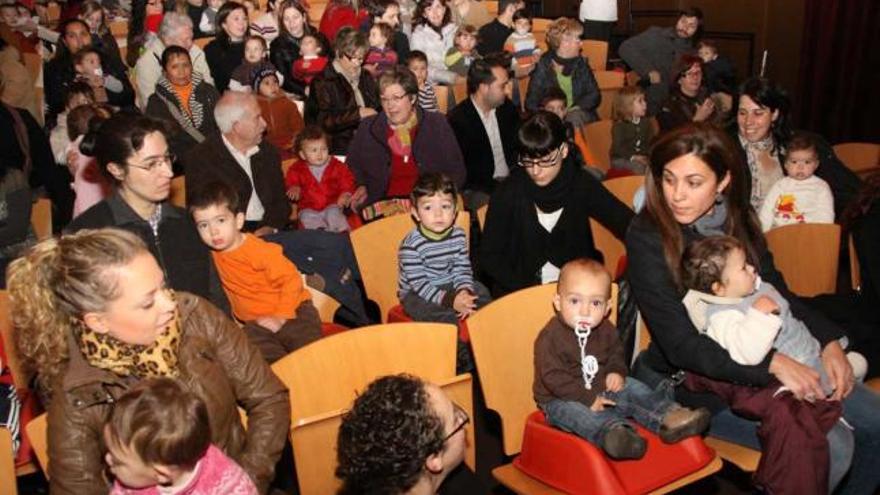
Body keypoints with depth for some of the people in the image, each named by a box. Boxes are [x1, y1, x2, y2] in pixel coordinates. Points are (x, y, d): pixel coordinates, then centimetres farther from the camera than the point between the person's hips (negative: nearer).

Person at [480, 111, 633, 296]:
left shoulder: (581, 184, -1)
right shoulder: (508, 193, -6)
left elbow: (629, 224, -1)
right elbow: (490, 256, -2)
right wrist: (530, 290, -13)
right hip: (521, 288, -2)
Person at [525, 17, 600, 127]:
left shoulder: (580, 63, 8)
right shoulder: (542, 66, -4)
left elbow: (594, 95, 9)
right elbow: (531, 104, -4)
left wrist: (574, 109, -10)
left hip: (579, 114, 3)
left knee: (575, 117, -27)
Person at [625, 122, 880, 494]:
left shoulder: (736, 216, 0)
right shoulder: (647, 238, -19)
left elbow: (776, 291, 11)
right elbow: (681, 346, -22)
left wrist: (828, 341, -4)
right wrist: (772, 364, -30)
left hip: (761, 357, 7)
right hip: (693, 379, -7)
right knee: (830, 448, -18)